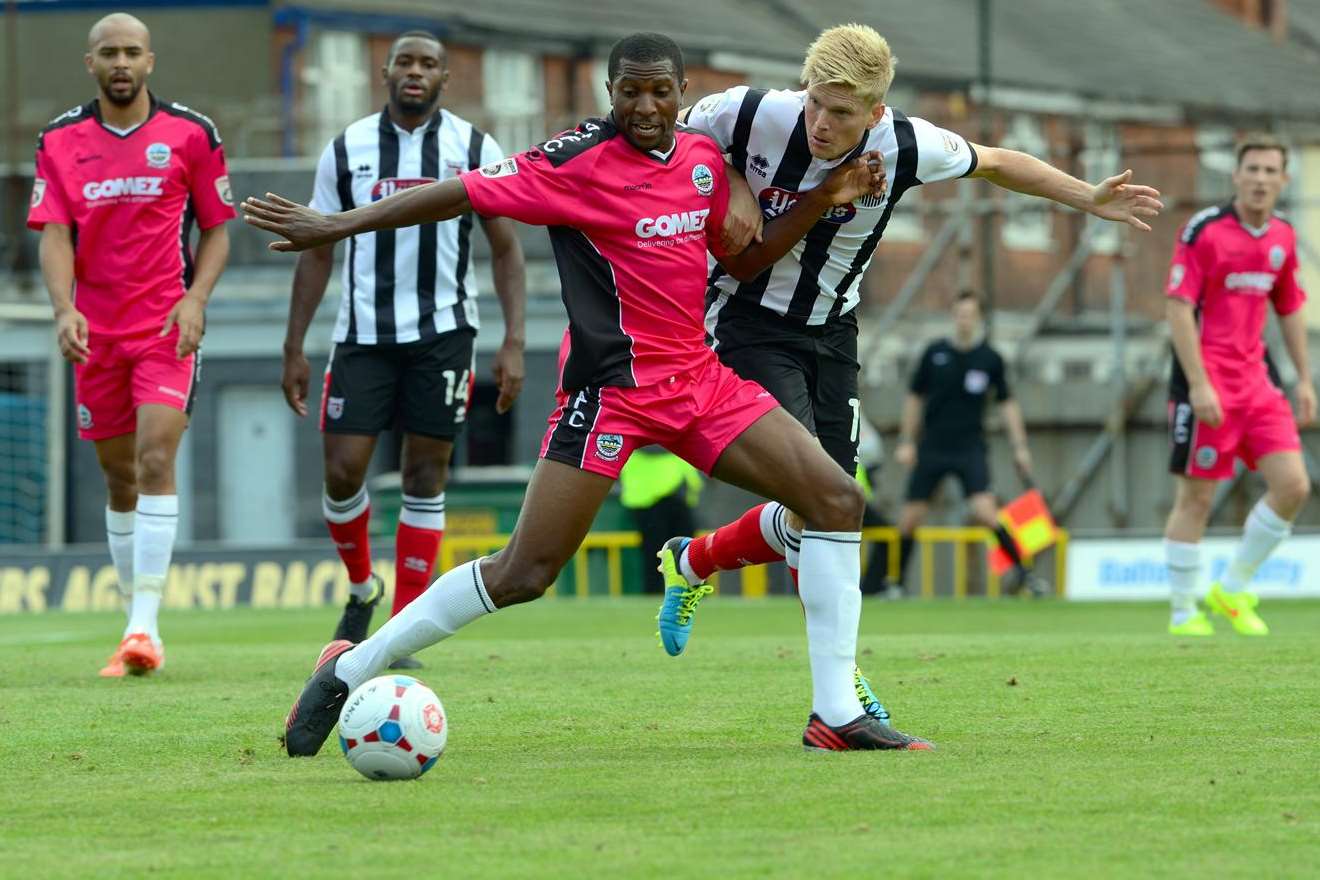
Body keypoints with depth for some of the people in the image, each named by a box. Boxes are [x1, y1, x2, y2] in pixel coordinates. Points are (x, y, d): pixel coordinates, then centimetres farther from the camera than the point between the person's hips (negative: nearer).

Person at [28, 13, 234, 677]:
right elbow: (54, 236, -2)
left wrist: (196, 300, -11)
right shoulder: (60, 141, 4)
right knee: (119, 477, 9)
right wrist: (64, 310, -19)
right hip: (95, 331, 3)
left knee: (156, 460, -17)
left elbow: (216, 230, 5)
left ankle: (144, 626, -22)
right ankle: (138, 623, 20)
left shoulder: (190, 134, 0)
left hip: (168, 327, -3)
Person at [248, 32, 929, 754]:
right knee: (524, 572, -12)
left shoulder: (703, 157, 8)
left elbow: (741, 259, 19)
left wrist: (822, 200, 8)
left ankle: (835, 715, 0)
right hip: (611, 388, -7)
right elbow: (467, 193, -12)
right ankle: (348, 673, 2)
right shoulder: (579, 160, -13)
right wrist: (334, 227, -13)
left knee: (836, 499, -3)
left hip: (698, 378, 7)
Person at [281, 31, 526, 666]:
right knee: (343, 470, -7)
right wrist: (294, 349, 5)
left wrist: (514, 342, -8)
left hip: (443, 333, -1)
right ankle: (361, 587, 20)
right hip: (363, 333, 1)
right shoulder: (347, 149, 3)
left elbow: (506, 250, 3)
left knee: (426, 477, -1)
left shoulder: (474, 149, 0)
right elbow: (317, 252, 9)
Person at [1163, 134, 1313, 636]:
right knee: (1196, 497, -2)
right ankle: (1183, 613, 8)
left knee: (1292, 485, -3)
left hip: (1256, 378, 6)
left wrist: (1304, 379, 16)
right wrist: (1198, 384, -20)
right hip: (1207, 383, -6)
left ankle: (1232, 590, 11)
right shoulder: (1204, 230, -10)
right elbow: (1178, 307, -14)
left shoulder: (1283, 238, 9)